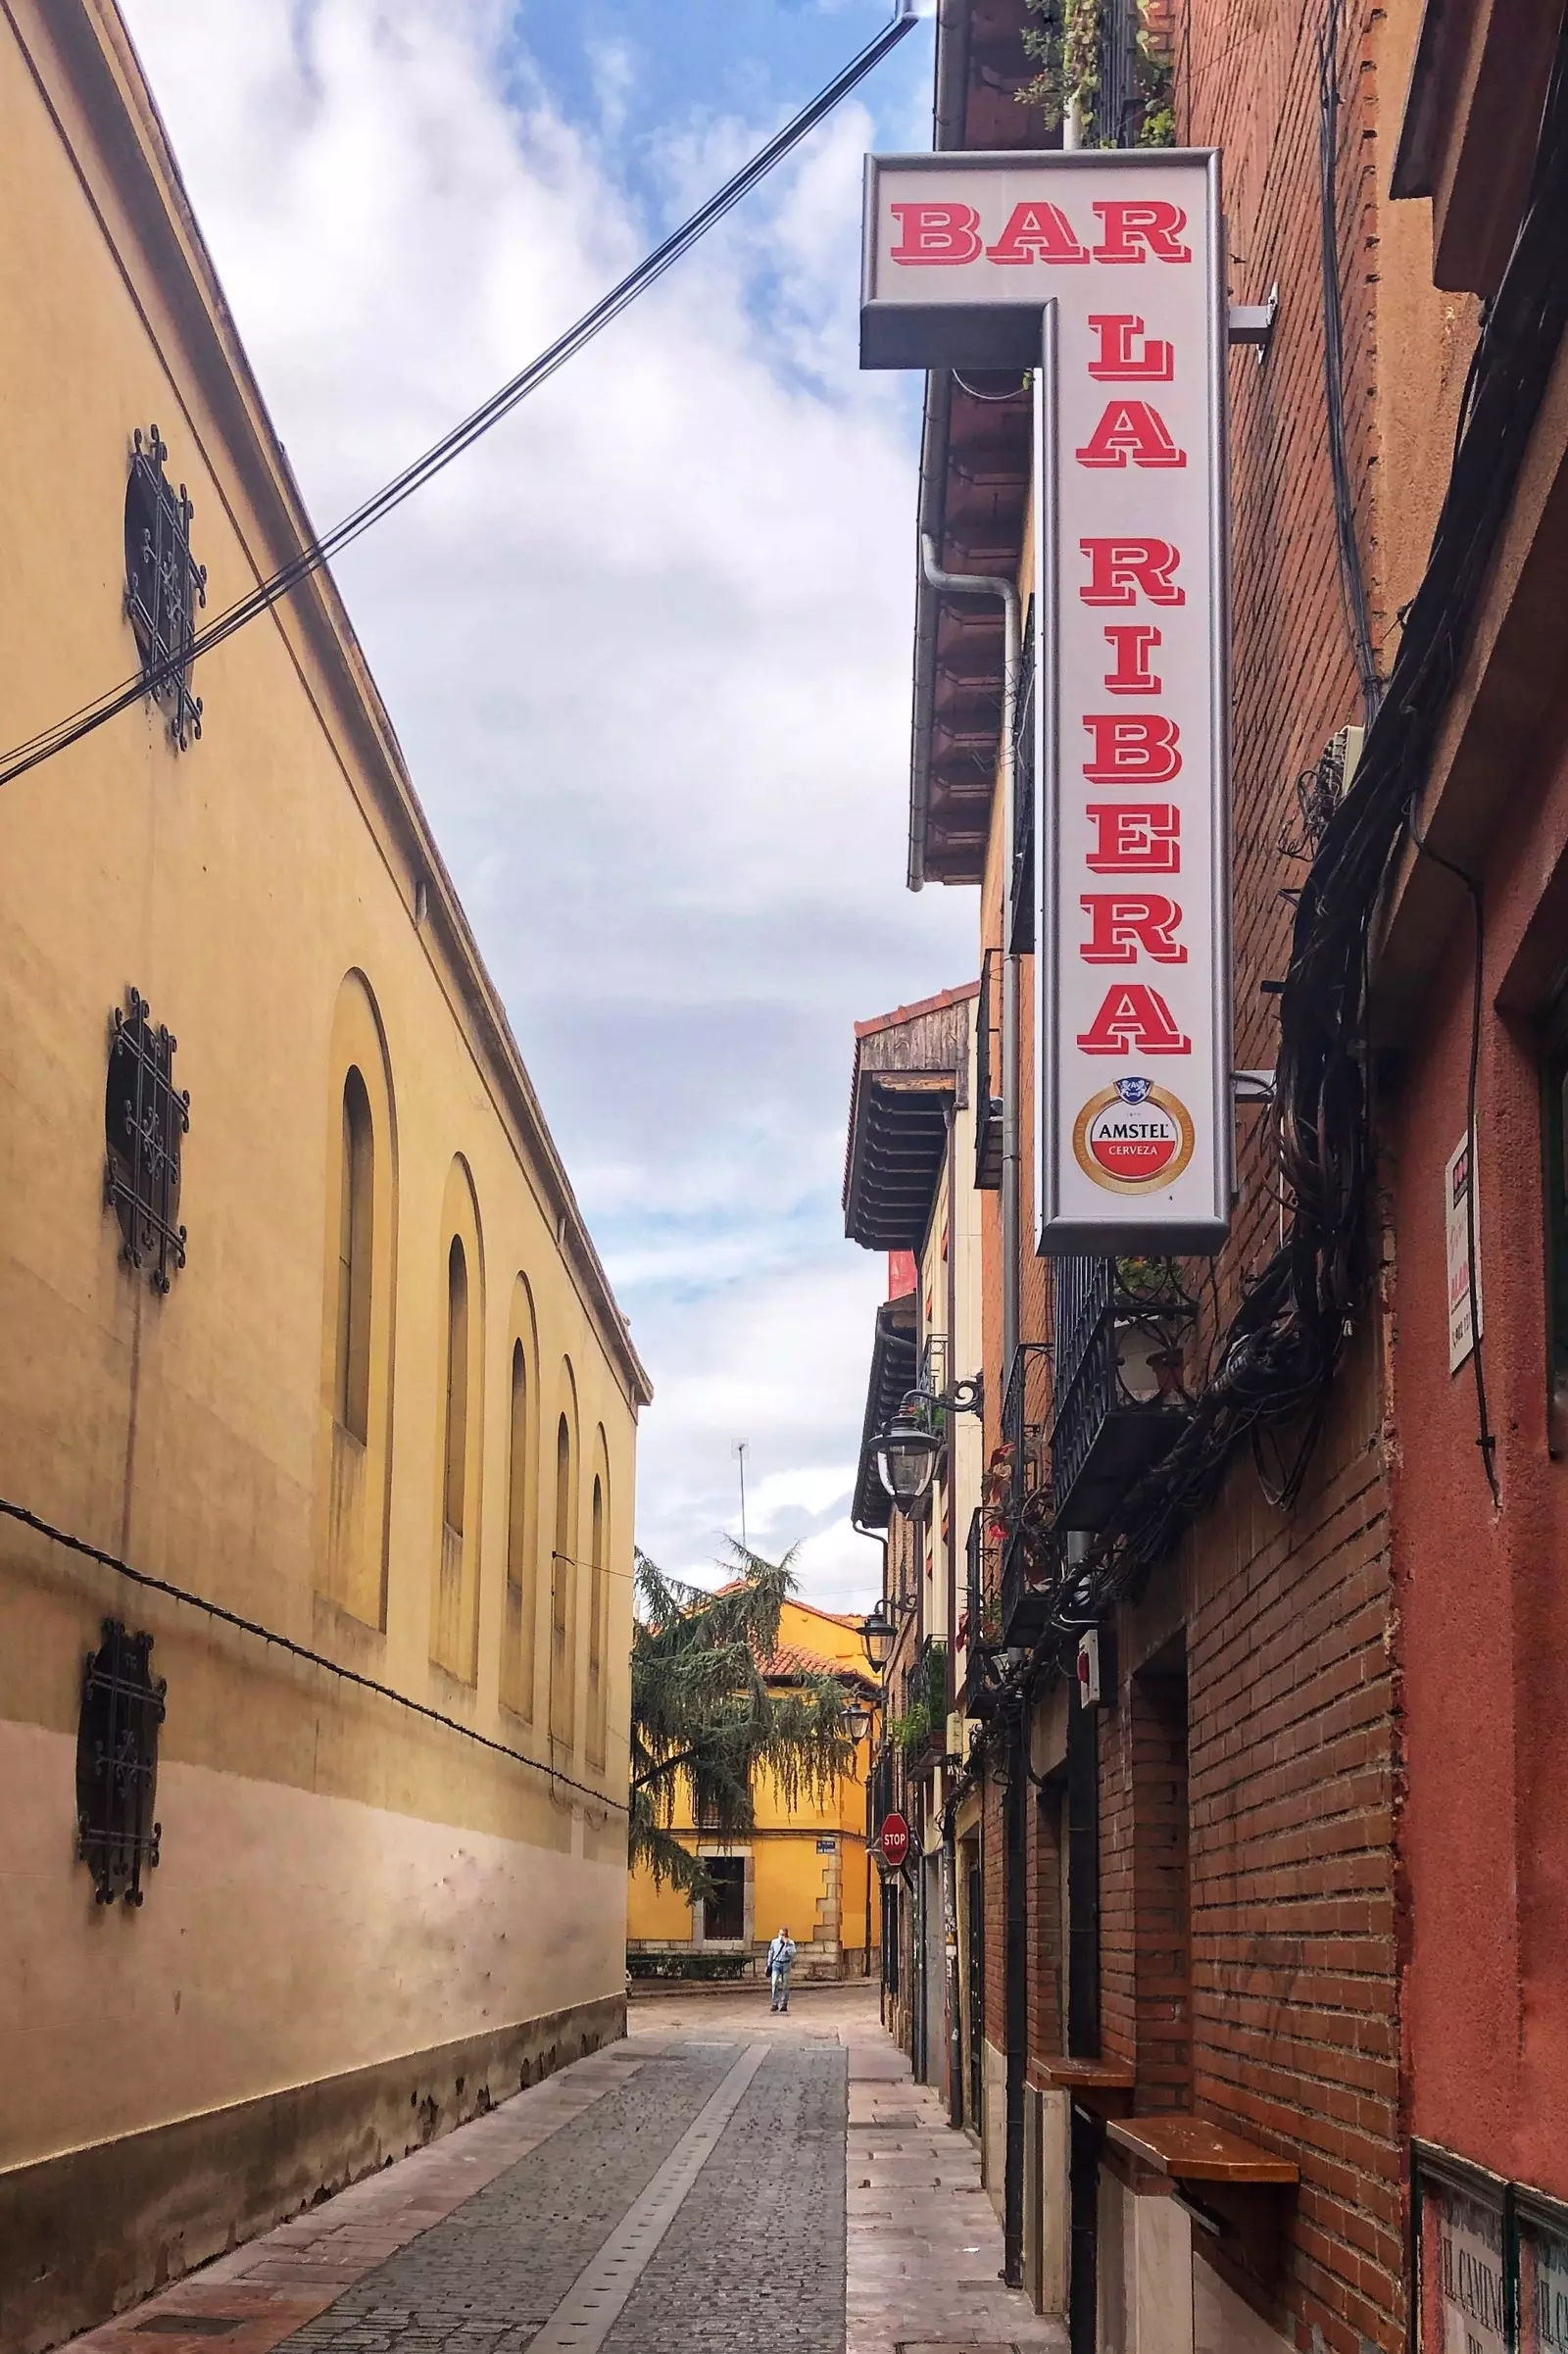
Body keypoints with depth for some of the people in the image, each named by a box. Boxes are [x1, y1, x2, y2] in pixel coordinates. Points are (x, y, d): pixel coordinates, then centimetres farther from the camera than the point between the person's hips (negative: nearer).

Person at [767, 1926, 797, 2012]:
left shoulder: (790, 1943, -3)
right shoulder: (774, 1942, 4)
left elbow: (792, 1954, -16)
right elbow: (771, 1953, 14)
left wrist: (786, 1944, -20)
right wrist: (769, 1965, 14)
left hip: (786, 1964, -1)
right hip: (776, 1964, 1)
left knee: (785, 1985, 5)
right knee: (774, 1983, -10)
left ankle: (784, 2004, 15)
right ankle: (775, 2004, -5)